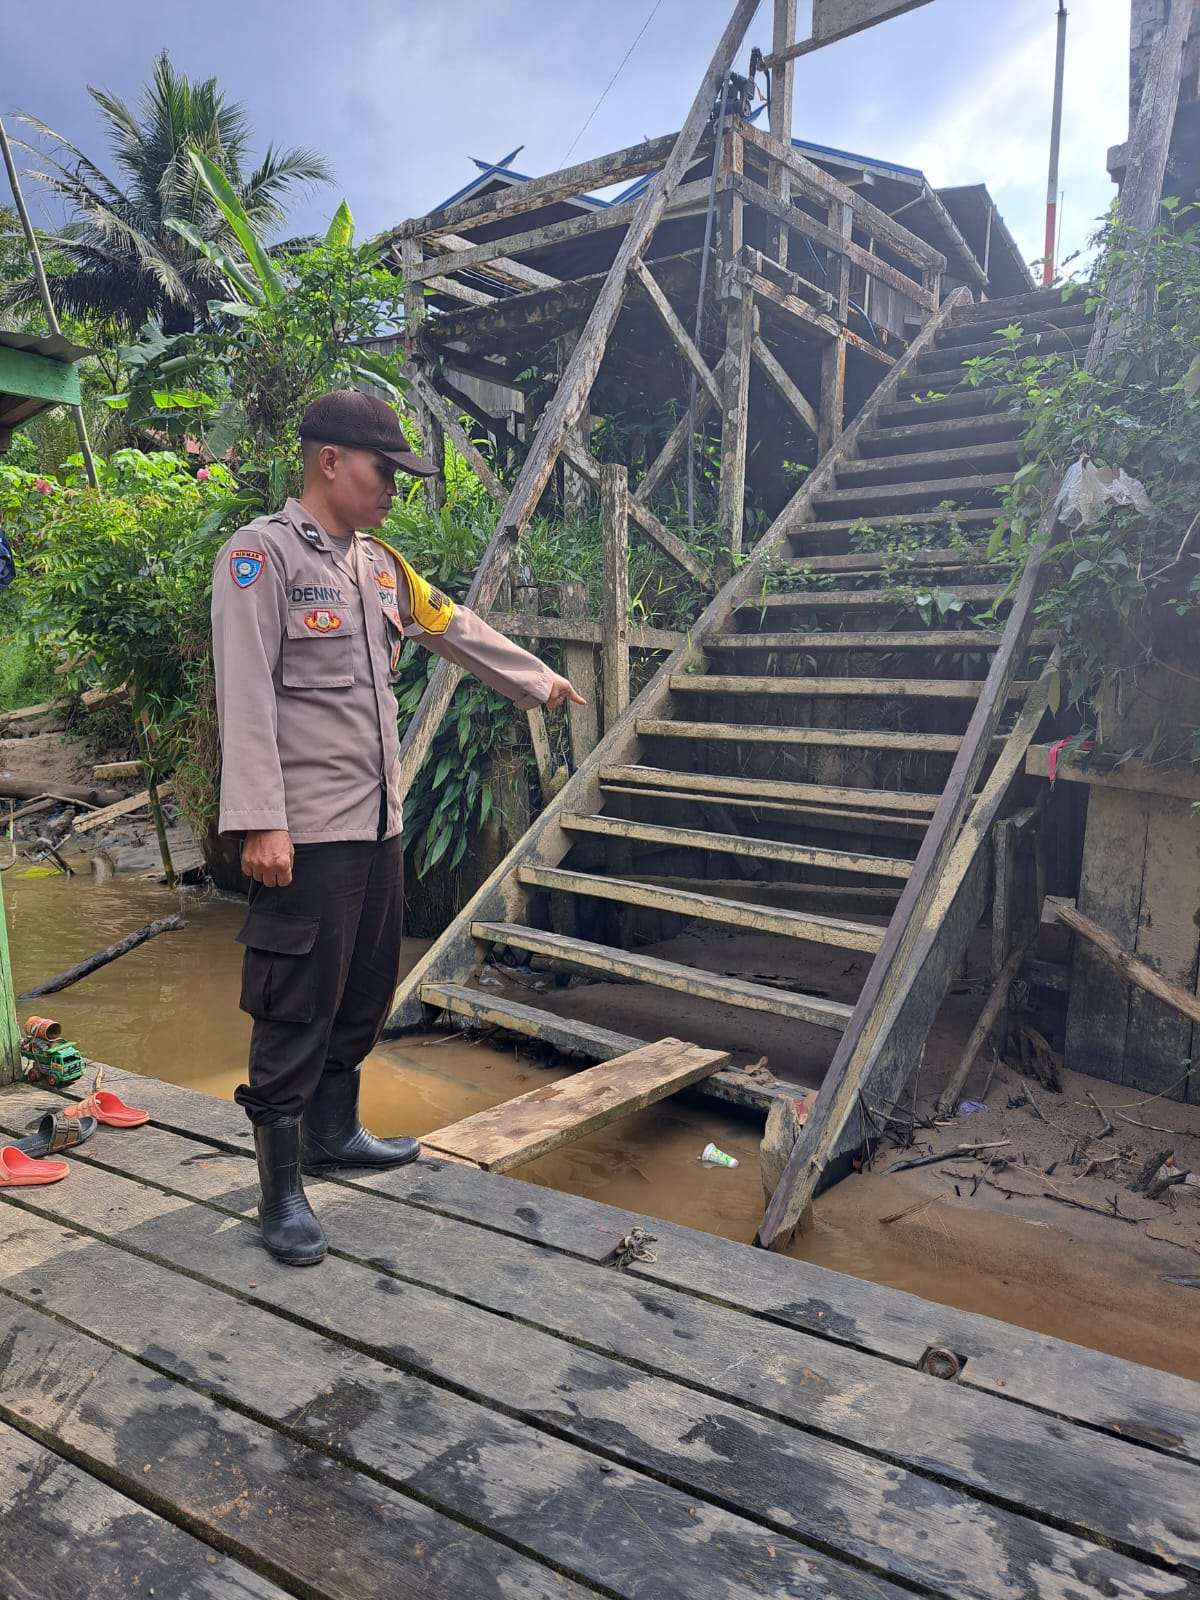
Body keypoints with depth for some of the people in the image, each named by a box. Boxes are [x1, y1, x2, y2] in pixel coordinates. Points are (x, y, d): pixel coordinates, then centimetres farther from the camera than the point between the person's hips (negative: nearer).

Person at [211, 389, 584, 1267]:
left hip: (379, 823, 8)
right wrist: (261, 823, -22)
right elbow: (247, 696, -16)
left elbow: (458, 628, 28)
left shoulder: (380, 563, 15)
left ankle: (334, 1132, 36)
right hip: (308, 833, -8)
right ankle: (281, 1192, 13)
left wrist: (539, 678, 36)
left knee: (366, 992, 18)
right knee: (297, 1010, -1)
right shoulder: (263, 554, -9)